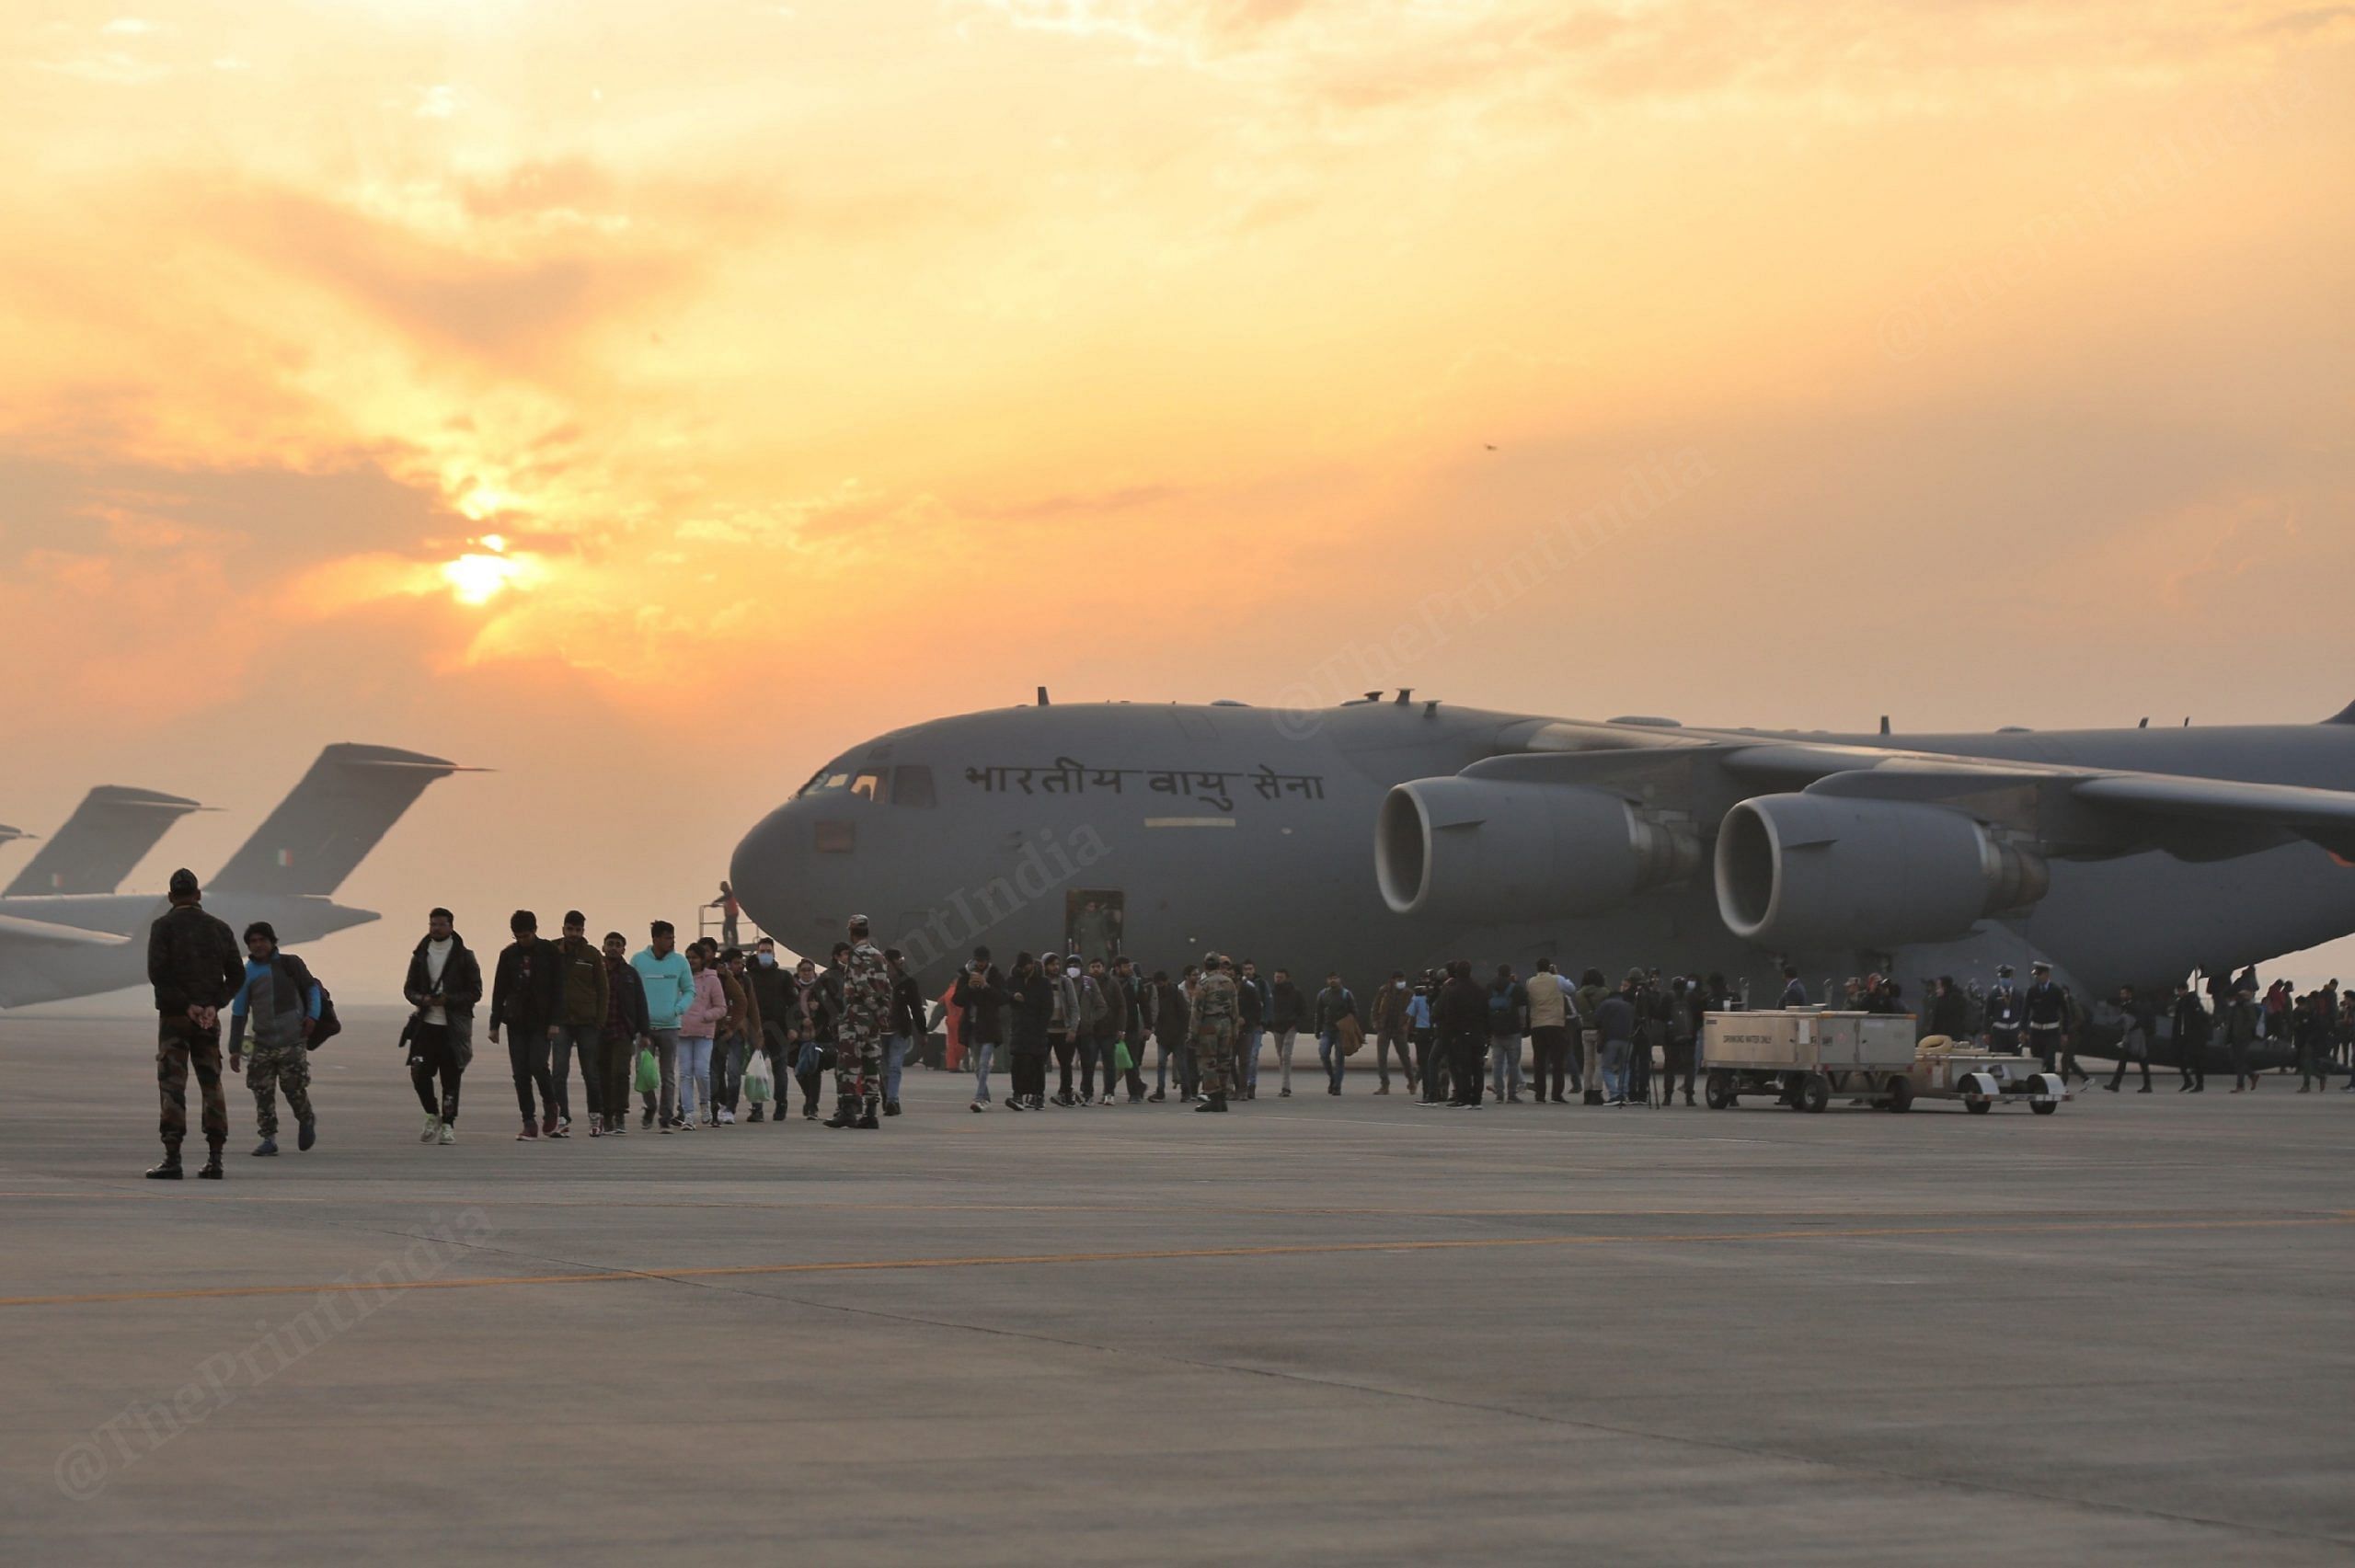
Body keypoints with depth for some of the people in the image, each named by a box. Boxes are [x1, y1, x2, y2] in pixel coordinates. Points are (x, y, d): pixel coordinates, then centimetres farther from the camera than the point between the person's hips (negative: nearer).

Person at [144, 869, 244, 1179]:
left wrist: (186, 1005, -12)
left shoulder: (163, 926, -4)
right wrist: (213, 1005, -7)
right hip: (209, 1019, 3)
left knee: (172, 1086, -4)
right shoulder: (219, 928, 7)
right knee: (211, 1085, 8)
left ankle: (172, 1159, -13)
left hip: (174, 1016, -3)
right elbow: (236, 975, 0)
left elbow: (158, 973, -15)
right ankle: (215, 1159, 3)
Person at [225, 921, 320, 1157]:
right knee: (263, 1091, -5)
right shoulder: (247, 974, 4)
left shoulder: (290, 964, 1)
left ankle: (306, 1122, 23)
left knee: (294, 1088, -6)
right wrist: (234, 1049, 9)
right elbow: (239, 1013, 10)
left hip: (293, 1042, -2)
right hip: (262, 1044, 2)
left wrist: (312, 1015, -3)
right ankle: (268, 1138, 4)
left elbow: (312, 987, 13)